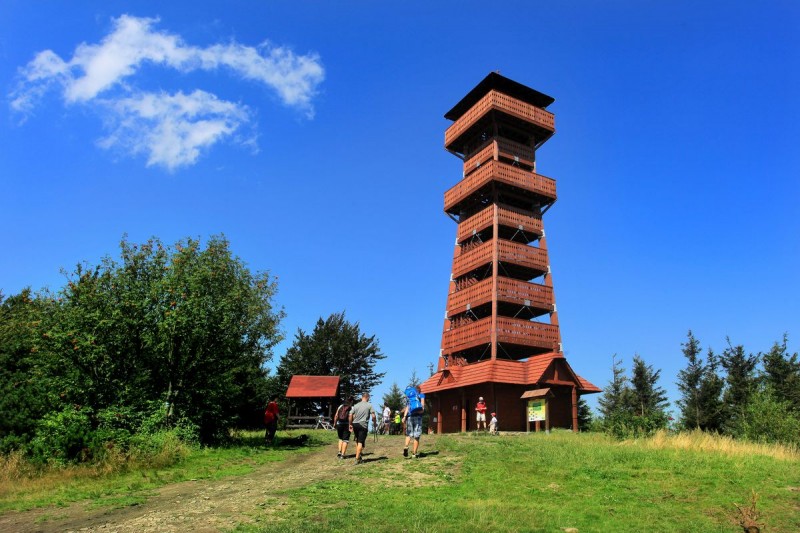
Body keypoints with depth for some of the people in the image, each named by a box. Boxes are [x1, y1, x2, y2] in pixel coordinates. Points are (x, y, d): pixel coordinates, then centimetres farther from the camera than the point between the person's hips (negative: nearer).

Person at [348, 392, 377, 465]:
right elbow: (373, 416, -7)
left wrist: (350, 424, 13)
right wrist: (375, 422, 9)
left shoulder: (356, 405, 10)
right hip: (363, 425, -4)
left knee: (357, 441, 18)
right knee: (361, 442, -3)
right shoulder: (369, 405, -1)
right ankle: (357, 459, -8)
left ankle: (358, 456, 24)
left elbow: (351, 415, 5)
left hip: (355, 424, 5)